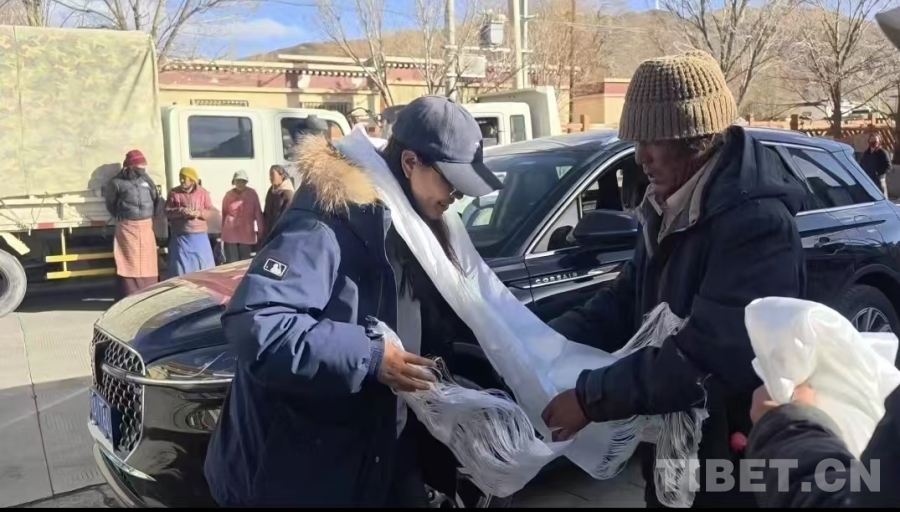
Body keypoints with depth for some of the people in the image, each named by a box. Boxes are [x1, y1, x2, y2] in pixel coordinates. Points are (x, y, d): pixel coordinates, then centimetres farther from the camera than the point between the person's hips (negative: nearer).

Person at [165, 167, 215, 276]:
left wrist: (198, 213, -18)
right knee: (182, 267, 0)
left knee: (203, 266, 4)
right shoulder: (174, 193, 1)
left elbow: (211, 211, 1)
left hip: (199, 236, 1)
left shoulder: (203, 193, 3)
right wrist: (180, 211, -19)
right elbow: (167, 212, 0)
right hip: (181, 236, -1)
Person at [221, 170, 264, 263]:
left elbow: (258, 212, -1)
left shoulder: (252, 194, -2)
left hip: (246, 234, 0)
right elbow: (224, 214, 9)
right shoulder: (229, 195, 0)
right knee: (232, 263, -1)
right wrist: (223, 231, 15)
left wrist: (261, 230, -2)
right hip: (230, 234, 0)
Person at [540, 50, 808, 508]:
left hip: (731, 461, -8)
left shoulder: (756, 221, -26)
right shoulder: (669, 208, 3)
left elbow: (706, 357, -32)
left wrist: (591, 398, -28)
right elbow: (625, 303, 9)